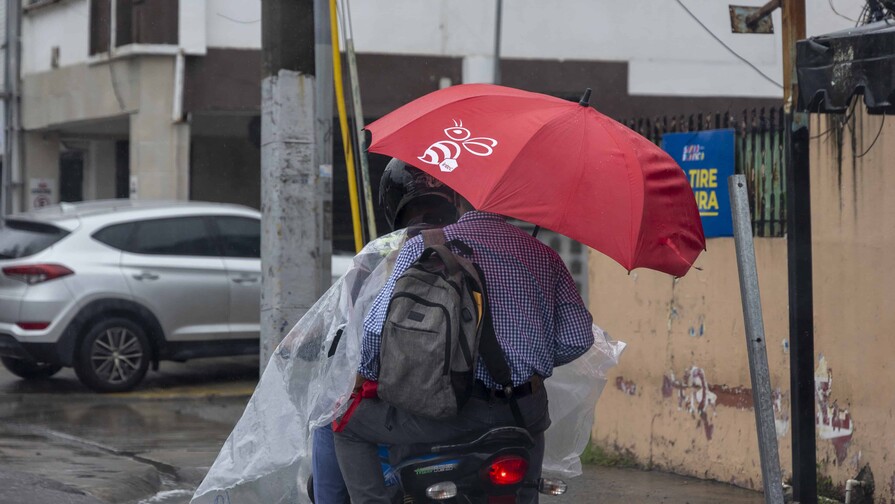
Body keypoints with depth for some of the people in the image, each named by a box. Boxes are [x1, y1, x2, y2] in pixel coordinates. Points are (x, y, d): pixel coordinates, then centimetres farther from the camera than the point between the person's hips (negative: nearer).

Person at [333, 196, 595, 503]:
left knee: (349, 426, 17)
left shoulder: (423, 247, -1)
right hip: (522, 413, 3)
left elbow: (379, 327, -6)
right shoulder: (544, 257, 7)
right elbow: (578, 338, 2)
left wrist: (366, 375, 12)